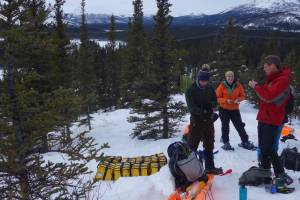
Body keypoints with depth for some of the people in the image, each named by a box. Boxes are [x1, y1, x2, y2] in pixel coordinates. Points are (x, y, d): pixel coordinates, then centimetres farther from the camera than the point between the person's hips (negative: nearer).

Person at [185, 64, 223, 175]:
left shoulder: (210, 89, 4)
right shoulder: (190, 90, -10)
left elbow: (215, 101, 8)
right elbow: (191, 106, -16)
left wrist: (211, 106, -14)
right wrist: (202, 112, -28)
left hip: (209, 121, 5)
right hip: (196, 121, -5)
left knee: (209, 145, 15)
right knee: (192, 145, -2)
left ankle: (210, 167, 28)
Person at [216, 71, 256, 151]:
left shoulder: (238, 85, -3)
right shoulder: (222, 86, -9)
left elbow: (242, 96, 5)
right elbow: (217, 98, -8)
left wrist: (238, 99, -16)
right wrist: (226, 100, -22)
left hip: (235, 109, 2)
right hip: (224, 109, -2)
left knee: (240, 125, 6)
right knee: (225, 126, 5)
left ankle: (245, 142, 18)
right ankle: (226, 143, 15)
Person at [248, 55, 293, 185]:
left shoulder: (282, 79, -17)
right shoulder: (271, 79, 13)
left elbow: (269, 96, -25)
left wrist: (256, 86, -14)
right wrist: (257, 87, 2)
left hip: (272, 120, -9)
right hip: (263, 118, 9)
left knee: (267, 147, -11)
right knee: (262, 145, 15)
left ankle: (280, 173, 0)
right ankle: (265, 167, 29)